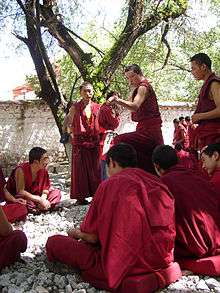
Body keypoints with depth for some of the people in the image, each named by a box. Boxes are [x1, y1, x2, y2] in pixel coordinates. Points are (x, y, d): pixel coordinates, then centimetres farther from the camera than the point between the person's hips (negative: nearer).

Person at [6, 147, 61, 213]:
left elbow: (45, 189, -4)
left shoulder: (43, 170, -8)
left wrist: (43, 198, -26)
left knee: (56, 193, -11)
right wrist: (40, 200, -33)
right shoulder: (21, 170, -26)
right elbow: (20, 192, -31)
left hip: (33, 195, 6)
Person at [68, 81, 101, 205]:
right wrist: (75, 133, -1)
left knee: (95, 168, 4)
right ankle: (80, 197, 7)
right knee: (80, 169, 1)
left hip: (94, 141, 3)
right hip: (80, 141, -3)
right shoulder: (75, 107, 2)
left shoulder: (97, 107, 9)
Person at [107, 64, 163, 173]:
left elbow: (135, 106, -28)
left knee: (119, 141, -24)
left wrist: (118, 100, -40)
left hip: (148, 130, -11)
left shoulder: (143, 86, -9)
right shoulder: (138, 89, 22)